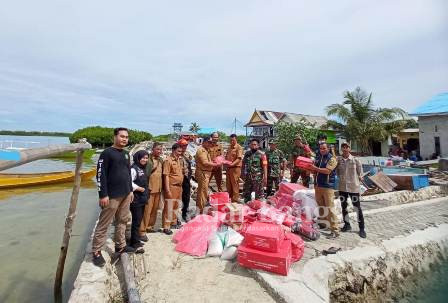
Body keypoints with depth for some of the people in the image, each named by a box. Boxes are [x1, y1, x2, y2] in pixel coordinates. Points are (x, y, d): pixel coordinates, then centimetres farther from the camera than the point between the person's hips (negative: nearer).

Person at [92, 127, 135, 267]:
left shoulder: (126, 154, 12)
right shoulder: (107, 153, -10)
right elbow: (100, 175, -14)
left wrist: (130, 190, 16)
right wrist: (103, 195, -17)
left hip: (125, 194, 8)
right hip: (112, 195, -7)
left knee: (122, 221, 15)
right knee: (104, 224, 2)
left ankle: (120, 246, 28)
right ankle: (96, 252, 14)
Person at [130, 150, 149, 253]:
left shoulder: (143, 169, 13)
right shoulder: (134, 169, -14)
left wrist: (146, 194, 10)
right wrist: (139, 188, -17)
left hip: (142, 199, 9)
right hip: (136, 199, -9)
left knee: (139, 220, 16)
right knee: (136, 221, -3)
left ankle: (135, 240, 29)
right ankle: (136, 244, 6)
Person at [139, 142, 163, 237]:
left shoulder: (160, 160, 12)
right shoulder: (148, 159, -11)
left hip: (158, 188, 7)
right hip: (149, 188, -7)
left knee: (154, 209, 15)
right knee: (147, 210, -3)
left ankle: (150, 226, 30)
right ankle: (142, 231, 6)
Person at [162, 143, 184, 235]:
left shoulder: (179, 160, 11)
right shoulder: (168, 160, -12)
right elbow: (166, 176, -15)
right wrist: (167, 189, -19)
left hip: (179, 186, 8)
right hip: (171, 186, -7)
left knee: (176, 206, 18)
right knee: (169, 207, 0)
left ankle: (174, 222, 34)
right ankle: (166, 227, 10)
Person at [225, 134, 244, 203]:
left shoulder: (239, 147, -8)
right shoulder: (229, 148, 17)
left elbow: (239, 158, -18)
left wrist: (232, 164, -31)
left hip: (235, 167, -8)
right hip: (228, 168, 8)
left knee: (235, 184, -2)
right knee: (228, 184, 14)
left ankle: (235, 199, 7)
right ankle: (229, 198, 27)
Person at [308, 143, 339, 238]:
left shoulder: (332, 158, -6)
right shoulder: (318, 158, 12)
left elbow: (328, 170, -18)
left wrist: (316, 168, -17)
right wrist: (311, 168, -3)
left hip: (328, 186, -6)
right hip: (317, 185, 6)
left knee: (330, 208, -8)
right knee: (320, 206, 15)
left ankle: (335, 230, -3)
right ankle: (322, 224, 30)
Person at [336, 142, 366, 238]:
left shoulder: (355, 160, -7)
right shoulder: (338, 159, -1)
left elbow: (360, 172, 1)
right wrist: (341, 177, -1)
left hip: (353, 187, -3)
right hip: (342, 187, 3)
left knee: (357, 207, 3)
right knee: (343, 206, 15)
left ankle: (361, 228, 16)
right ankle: (347, 224, 32)